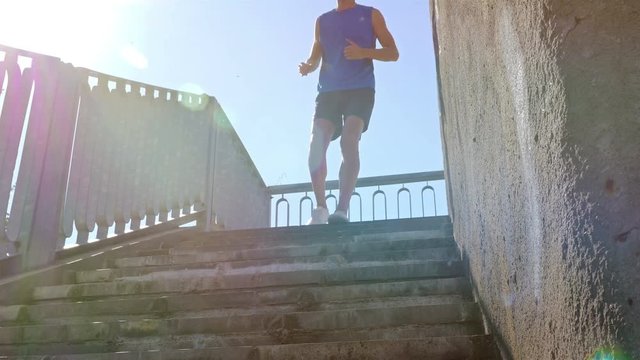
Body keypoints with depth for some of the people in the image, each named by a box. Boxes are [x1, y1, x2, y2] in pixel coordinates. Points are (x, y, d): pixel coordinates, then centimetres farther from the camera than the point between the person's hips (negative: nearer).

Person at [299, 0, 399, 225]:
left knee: (349, 141, -23)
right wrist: (307, 66, -7)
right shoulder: (323, 20, 23)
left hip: (360, 89, -3)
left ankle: (342, 209, -28)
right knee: (316, 145, -15)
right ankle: (320, 209, -7)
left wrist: (363, 52, -11)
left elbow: (393, 53, 8)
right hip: (328, 90, 3)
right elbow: (315, 58, 18)